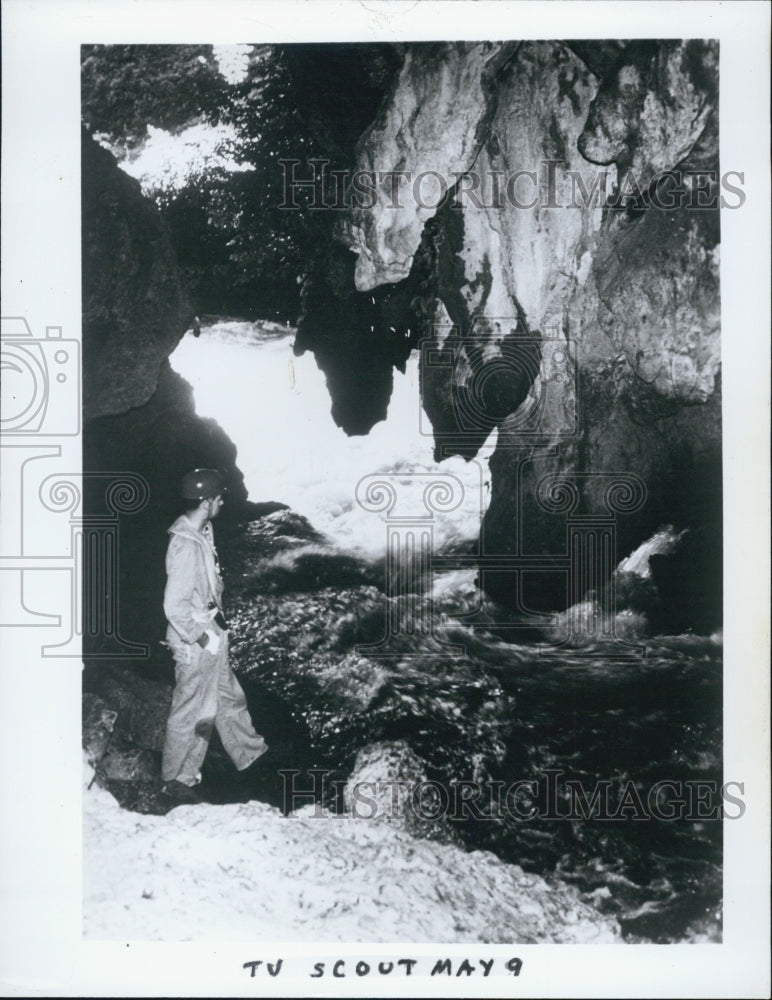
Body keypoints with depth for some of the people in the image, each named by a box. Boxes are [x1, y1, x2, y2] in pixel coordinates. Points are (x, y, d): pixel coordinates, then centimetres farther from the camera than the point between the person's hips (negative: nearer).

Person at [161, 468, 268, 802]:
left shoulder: (202, 533, 2)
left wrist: (216, 619, 14)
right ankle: (177, 778, 27)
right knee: (191, 713, 8)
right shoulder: (185, 546, -28)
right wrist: (202, 637, -19)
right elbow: (175, 607, -28)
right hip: (196, 646, -9)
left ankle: (249, 752, 43)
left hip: (213, 640, 9)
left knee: (229, 698, 25)